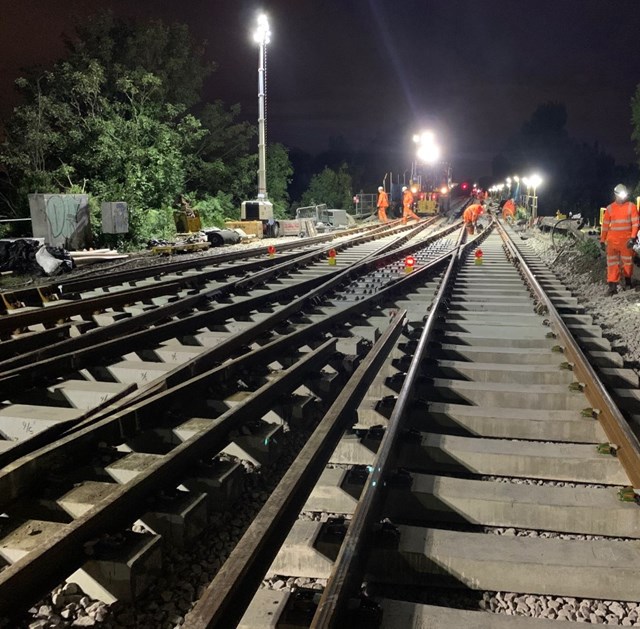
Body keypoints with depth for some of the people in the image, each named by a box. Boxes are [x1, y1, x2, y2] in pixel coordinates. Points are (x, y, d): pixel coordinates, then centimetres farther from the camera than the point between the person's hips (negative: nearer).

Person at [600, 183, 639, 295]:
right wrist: (602, 240, 8)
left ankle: (628, 280, 31)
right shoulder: (610, 208, 5)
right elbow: (605, 225, 9)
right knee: (612, 263, -4)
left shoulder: (631, 206, 0)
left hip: (626, 240, -1)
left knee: (627, 261, 10)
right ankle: (613, 286, -6)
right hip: (612, 240, 1)